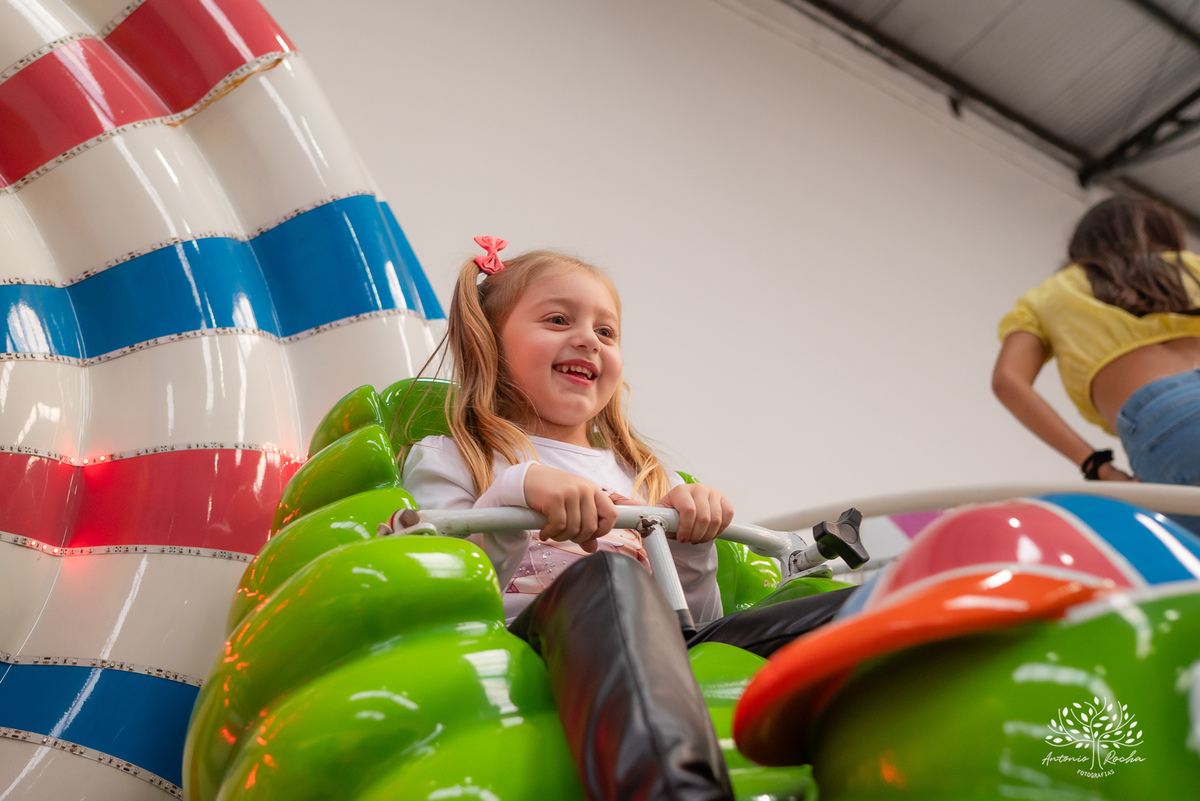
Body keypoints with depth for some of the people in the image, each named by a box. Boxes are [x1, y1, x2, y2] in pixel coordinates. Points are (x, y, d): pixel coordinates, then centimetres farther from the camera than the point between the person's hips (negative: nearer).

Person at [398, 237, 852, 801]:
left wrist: (692, 543, 5)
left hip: (659, 662, 5)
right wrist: (515, 495, -12)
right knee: (608, 577, -38)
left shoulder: (643, 476, 31)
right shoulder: (447, 461, 18)